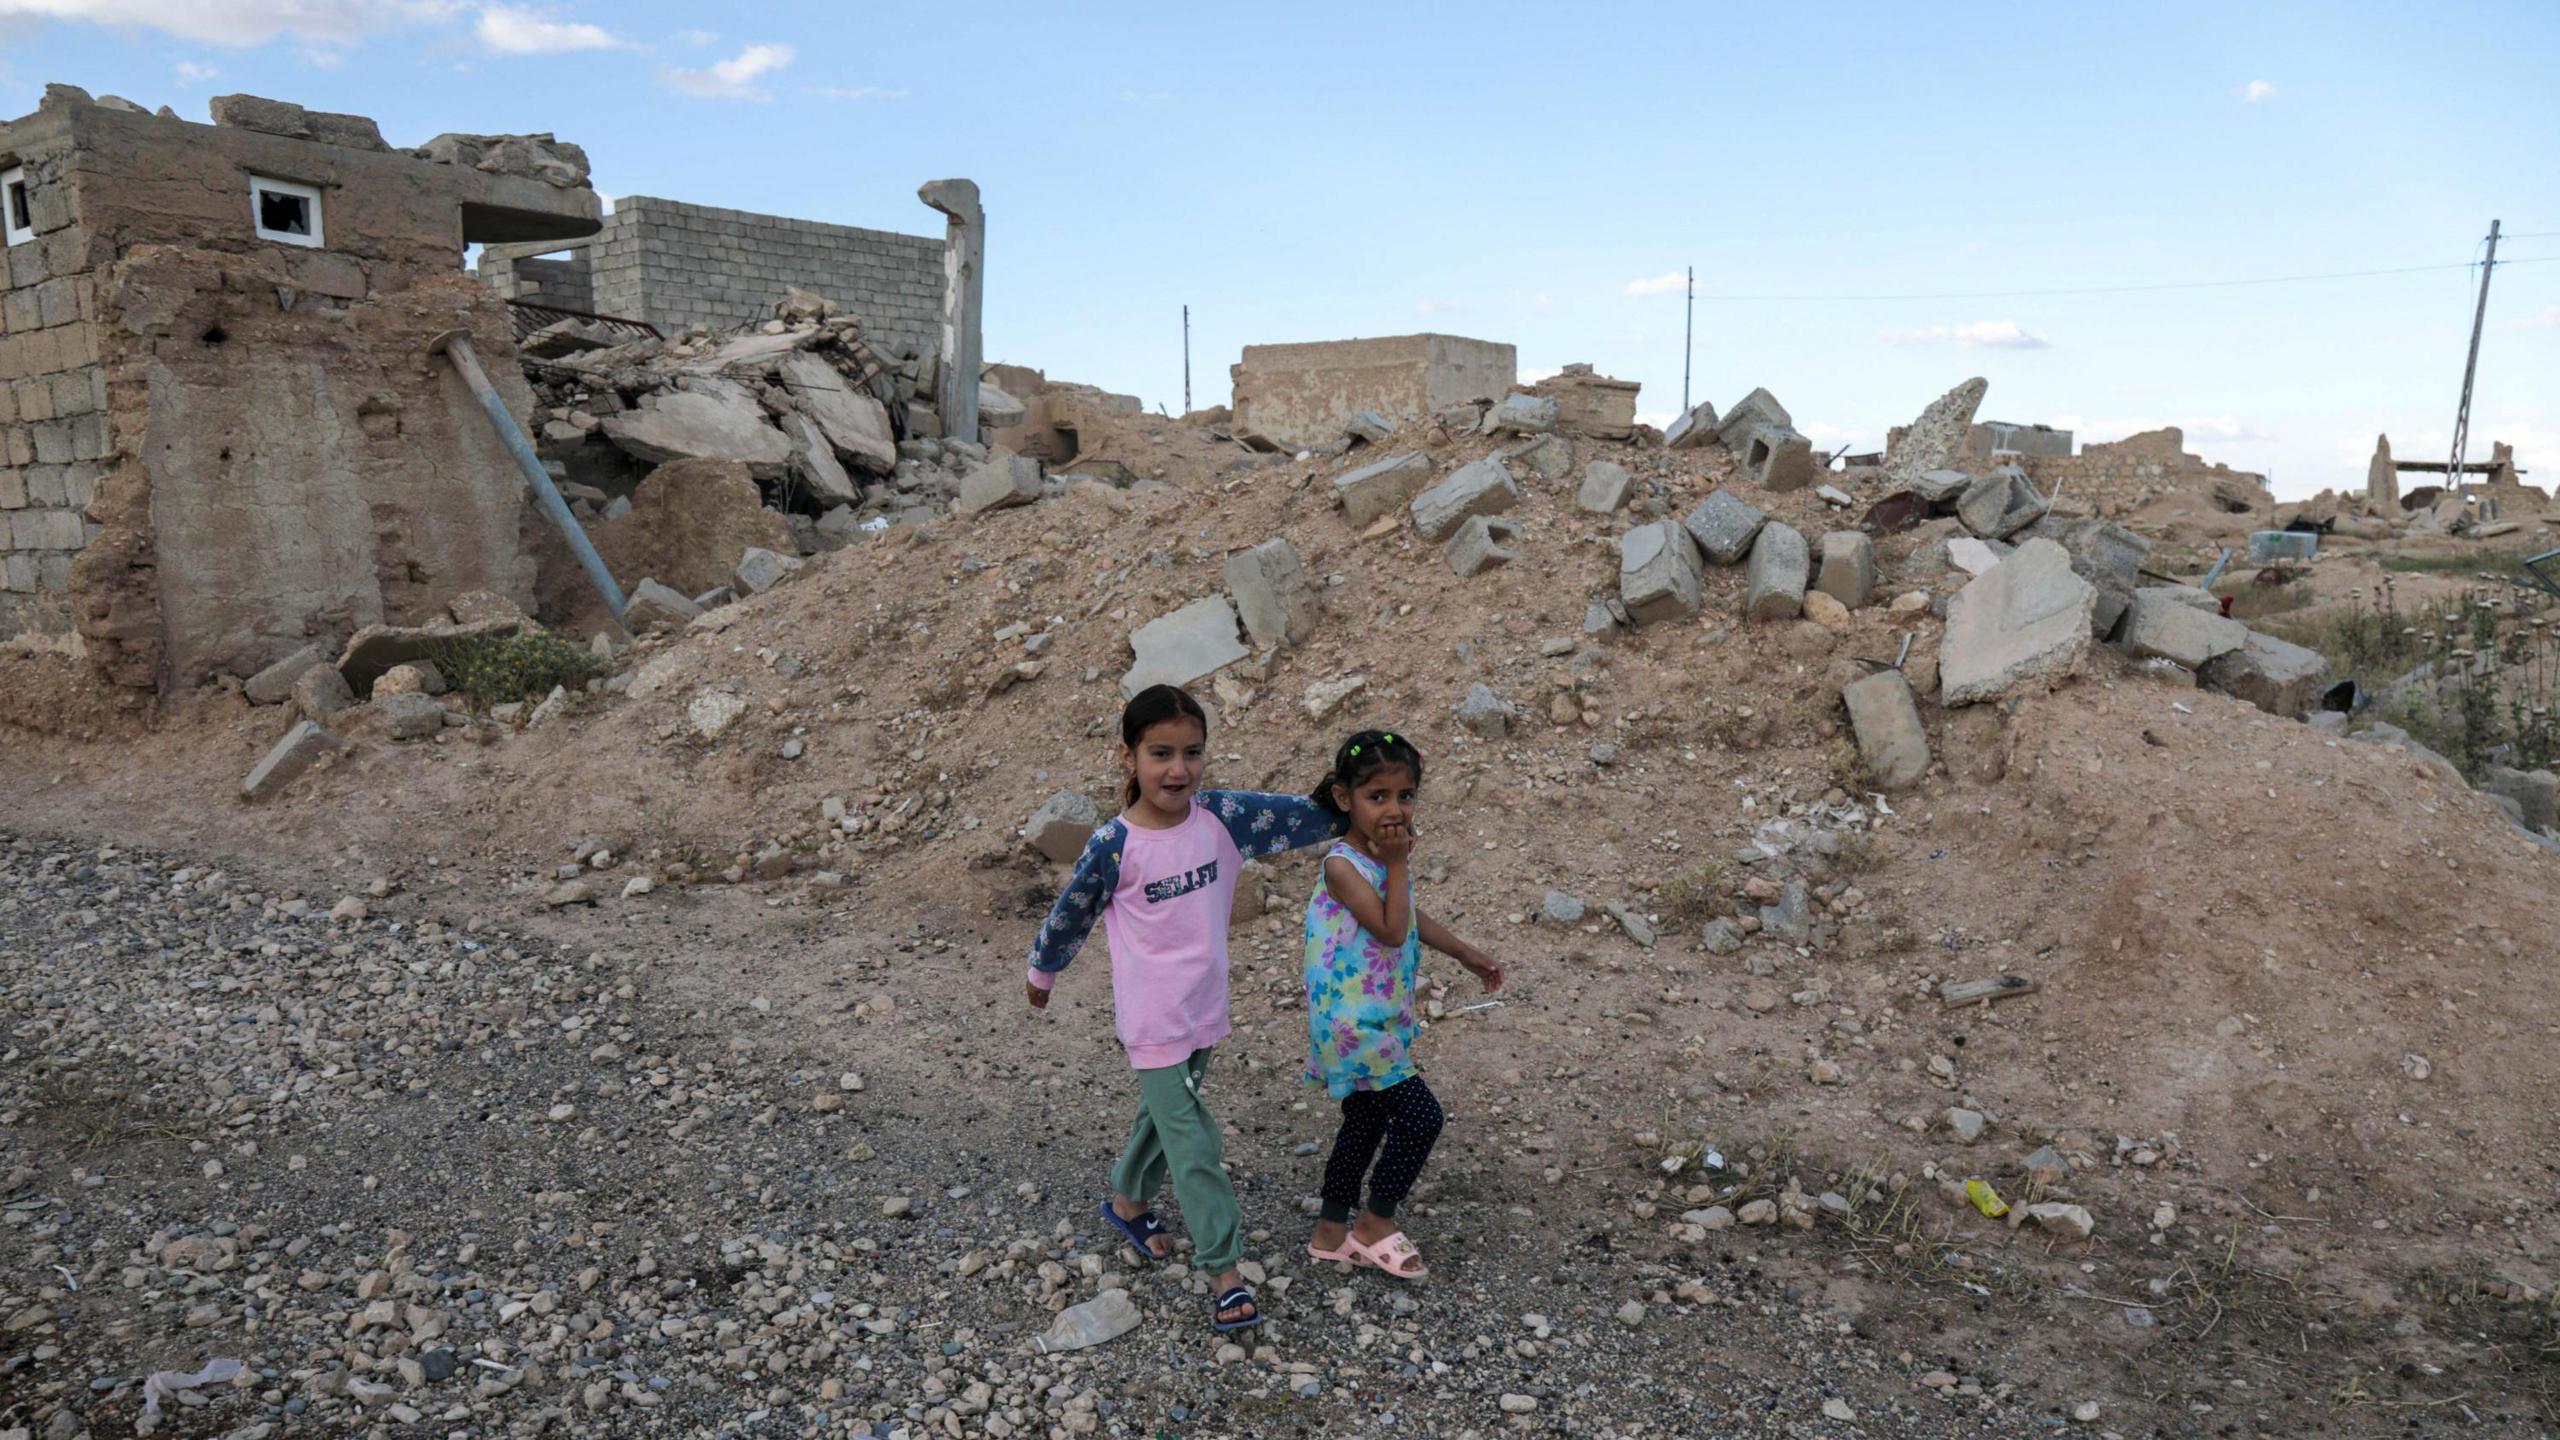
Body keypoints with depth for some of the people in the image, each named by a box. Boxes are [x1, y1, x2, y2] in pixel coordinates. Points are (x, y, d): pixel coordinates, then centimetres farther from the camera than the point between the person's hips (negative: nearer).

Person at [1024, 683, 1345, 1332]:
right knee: (1193, 1144, -1)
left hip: (1205, 1011, 5)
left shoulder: (1222, 815, -9)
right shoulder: (1113, 846, -18)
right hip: (1153, 1022, -5)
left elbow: (1311, 816, -6)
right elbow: (1068, 916, -2)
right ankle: (1224, 1269, 13)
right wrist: (1042, 973, 11)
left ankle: (1127, 1201, 50)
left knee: (1164, 1117, 25)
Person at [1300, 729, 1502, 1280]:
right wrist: (1398, 864, -23)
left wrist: (1467, 954, 26)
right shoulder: (1343, 865, -21)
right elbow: (1391, 930, -27)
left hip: (1381, 1018, 9)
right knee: (1420, 1115, -6)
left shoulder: (1384, 855, 6)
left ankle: (1332, 1230, 33)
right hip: (1353, 1022, -9)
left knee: (1366, 1122, 18)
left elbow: (1413, 918, 21)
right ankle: (1377, 1224, 13)